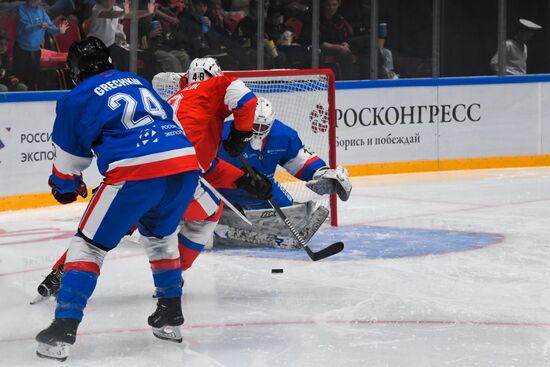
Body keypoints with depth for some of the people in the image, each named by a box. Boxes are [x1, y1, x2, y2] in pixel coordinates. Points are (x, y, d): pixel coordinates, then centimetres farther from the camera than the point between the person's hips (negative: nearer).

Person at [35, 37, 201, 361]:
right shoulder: (138, 81, 29)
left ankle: (63, 330, -3)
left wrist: (66, 188, 41)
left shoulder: (77, 99, 13)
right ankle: (171, 317, 35)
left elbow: (69, 159, 19)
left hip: (136, 172, -6)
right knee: (161, 234, 32)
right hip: (186, 162, 6)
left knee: (89, 245, 6)